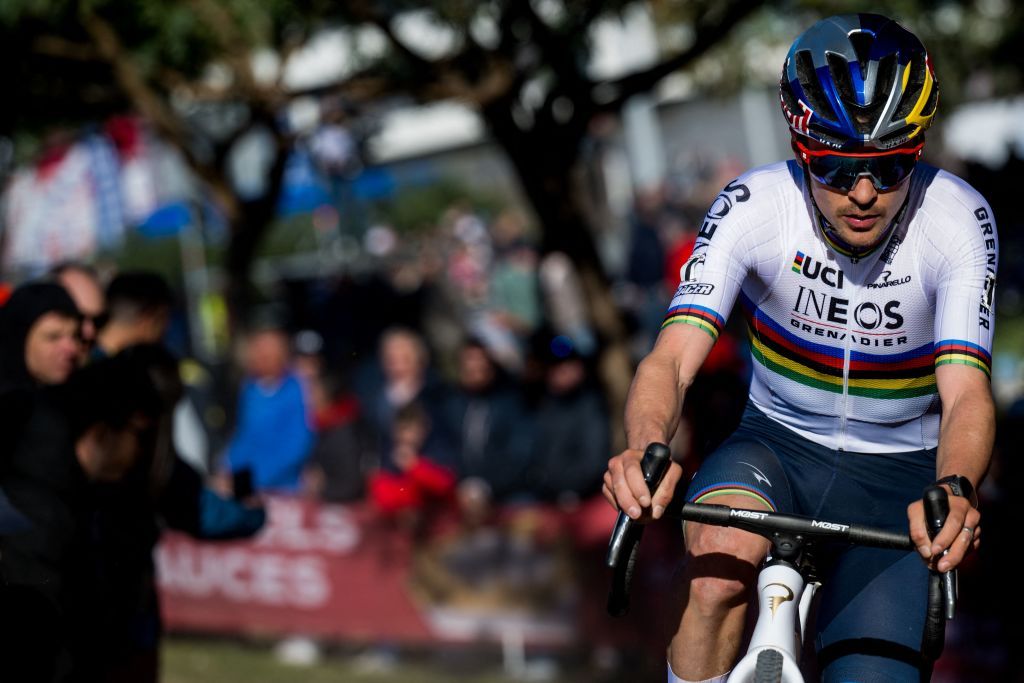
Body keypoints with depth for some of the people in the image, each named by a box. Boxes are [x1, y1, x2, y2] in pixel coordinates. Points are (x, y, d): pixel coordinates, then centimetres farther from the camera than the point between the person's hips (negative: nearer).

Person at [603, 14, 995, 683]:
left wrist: (954, 490, -52)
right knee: (718, 573, -33)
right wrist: (645, 449, -51)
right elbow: (673, 358, -28)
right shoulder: (755, 205, -20)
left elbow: (966, 392, -29)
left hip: (897, 473, 0)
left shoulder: (958, 220, -21)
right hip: (778, 445, 0)